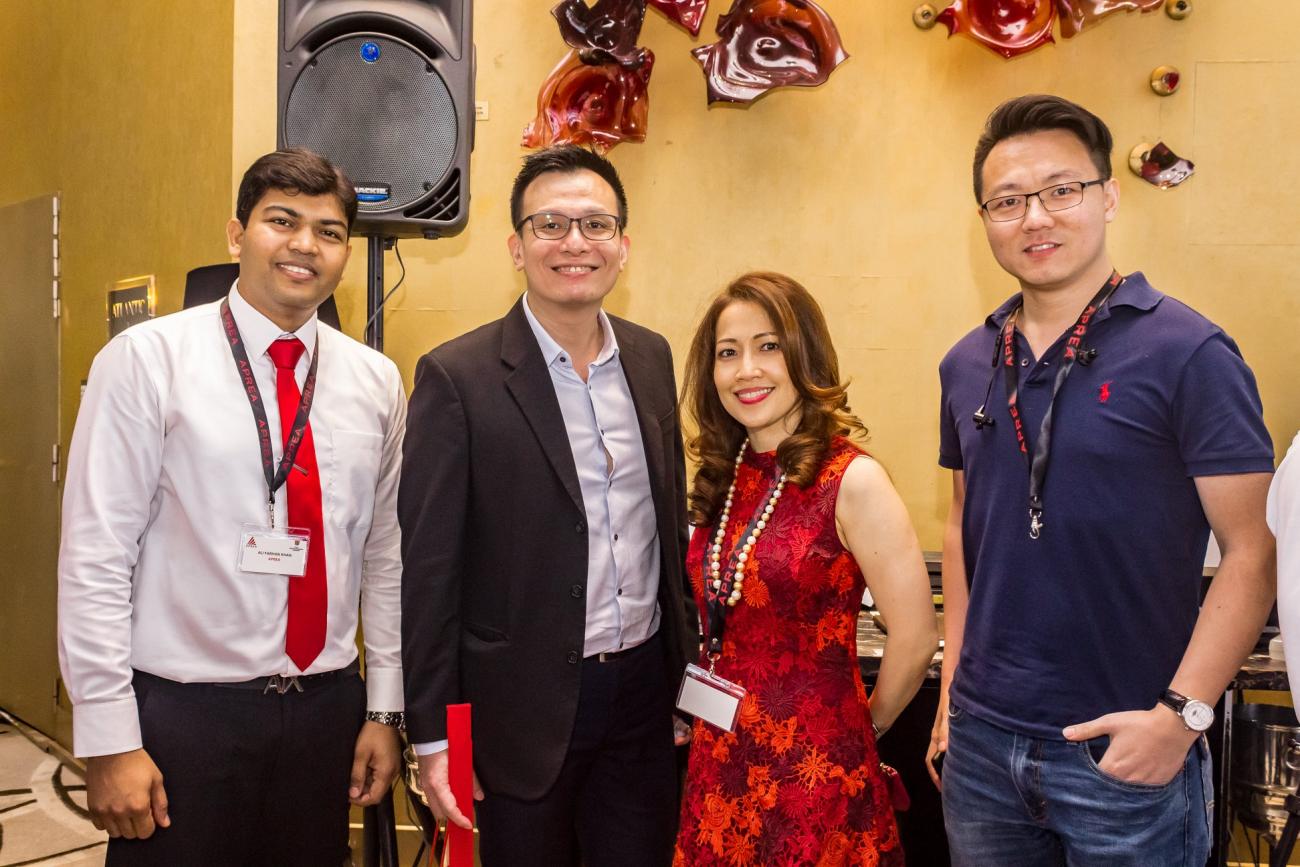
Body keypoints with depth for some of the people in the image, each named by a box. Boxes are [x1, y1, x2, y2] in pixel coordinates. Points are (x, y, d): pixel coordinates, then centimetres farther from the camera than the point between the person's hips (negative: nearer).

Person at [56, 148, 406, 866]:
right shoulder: (146, 360, -7)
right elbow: (94, 557, -8)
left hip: (327, 707, 4)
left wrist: (384, 708, 7)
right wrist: (108, 742, -10)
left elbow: (385, 555, 7)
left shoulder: (376, 382, 4)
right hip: (182, 709, -3)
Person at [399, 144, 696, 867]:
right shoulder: (458, 377, -12)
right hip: (526, 703, -4)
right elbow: (428, 568, -10)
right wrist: (434, 736, -9)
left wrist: (685, 669, 13)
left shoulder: (652, 357, 4)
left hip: (644, 691, 5)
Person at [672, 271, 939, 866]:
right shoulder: (721, 478, 3)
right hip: (718, 768, 6)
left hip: (812, 770, -5)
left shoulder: (852, 481, -16)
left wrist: (866, 725, -1)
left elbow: (915, 638, -15)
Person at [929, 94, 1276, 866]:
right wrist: (953, 685, 10)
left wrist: (1182, 714, -19)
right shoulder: (967, 365, 5)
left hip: (1123, 753, -4)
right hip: (982, 742, 5)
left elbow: (1253, 553, -11)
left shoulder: (1187, 353, -11)